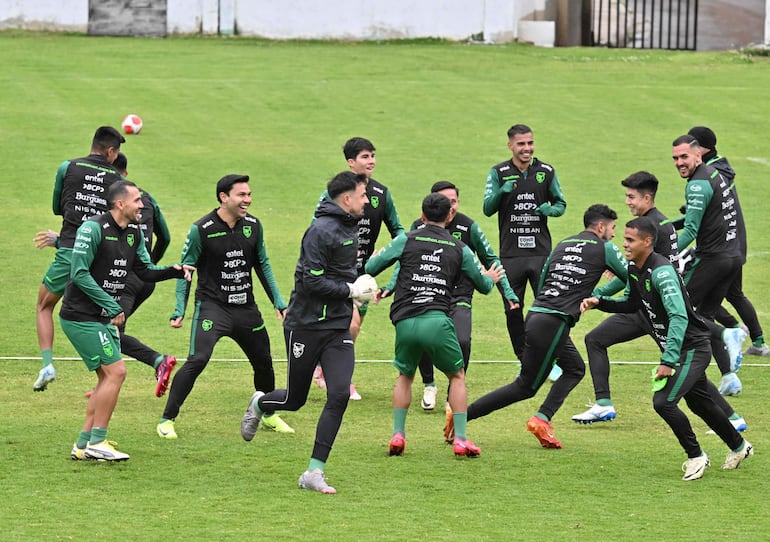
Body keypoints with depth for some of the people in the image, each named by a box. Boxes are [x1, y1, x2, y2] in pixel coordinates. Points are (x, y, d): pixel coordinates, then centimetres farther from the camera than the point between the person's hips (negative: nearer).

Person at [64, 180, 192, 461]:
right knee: (116, 371, -13)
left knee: (107, 378, 10)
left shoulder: (133, 233, 9)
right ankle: (97, 442, -8)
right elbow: (80, 274, -21)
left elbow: (145, 271, 16)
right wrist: (112, 306, -21)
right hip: (82, 318, -9)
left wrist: (172, 271, -4)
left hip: (104, 319, 9)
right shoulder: (94, 228, -17)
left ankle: (83, 444, 16)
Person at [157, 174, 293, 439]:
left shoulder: (253, 226, 2)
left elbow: (263, 265, 15)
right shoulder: (201, 230, -12)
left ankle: (268, 414, 38)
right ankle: (167, 420, -11)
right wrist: (179, 311, -9)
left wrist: (279, 302, 12)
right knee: (197, 361, -21)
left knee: (264, 362, 13)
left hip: (246, 307, 5)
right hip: (212, 306, -5)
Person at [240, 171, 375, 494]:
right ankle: (260, 404, 43)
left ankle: (314, 472, -4)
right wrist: (350, 290, -17)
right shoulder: (322, 231, -18)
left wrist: (361, 287, 12)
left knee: (339, 395, -10)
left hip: (338, 328, 7)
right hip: (306, 326, -7)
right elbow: (312, 280, -23)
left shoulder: (351, 227, 11)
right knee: (295, 400, 6)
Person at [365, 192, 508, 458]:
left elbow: (370, 268, 9)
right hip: (436, 322, -1)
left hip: (405, 323, 1)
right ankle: (460, 439, 8)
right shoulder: (459, 249, 10)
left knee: (405, 376, 23)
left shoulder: (406, 240, 7)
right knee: (457, 376, 17)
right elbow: (483, 285, 21)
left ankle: (397, 436, 14)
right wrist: (491, 278, 46)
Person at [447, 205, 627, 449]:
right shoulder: (604, 249, 2)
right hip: (552, 323, -8)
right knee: (526, 386, 0)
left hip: (535, 315, 8)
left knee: (575, 369, 20)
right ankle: (462, 414, -4)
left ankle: (542, 419, 5)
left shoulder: (562, 245, 20)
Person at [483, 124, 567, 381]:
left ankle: (555, 361, 5)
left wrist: (551, 209, -11)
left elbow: (561, 204, 13)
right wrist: (501, 191, -24)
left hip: (541, 252, 0)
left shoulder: (546, 171, 5)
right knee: (513, 311, 5)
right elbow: (487, 209, -4)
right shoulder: (499, 173, 2)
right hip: (510, 253, 0)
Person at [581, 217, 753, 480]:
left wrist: (668, 361, -37)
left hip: (693, 347, -10)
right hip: (676, 349, 10)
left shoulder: (661, 271, -26)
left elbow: (679, 318, -33)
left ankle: (696, 456, -1)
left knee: (663, 401, -19)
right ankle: (738, 447, 42)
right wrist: (599, 302, 3)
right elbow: (631, 304, 19)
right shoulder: (634, 269, 2)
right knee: (699, 403, 22)